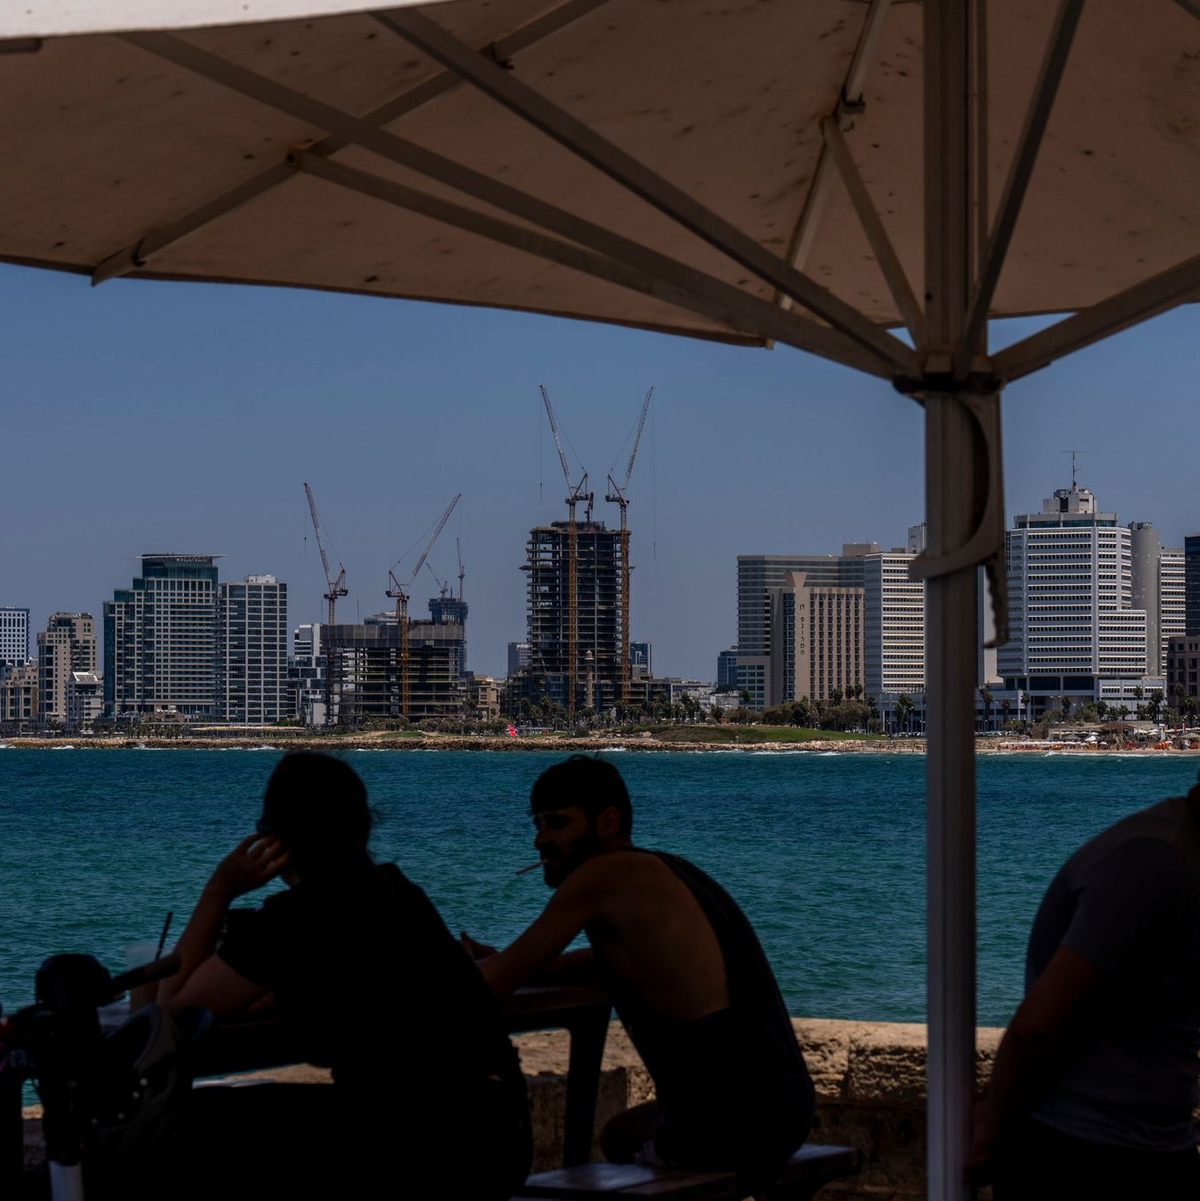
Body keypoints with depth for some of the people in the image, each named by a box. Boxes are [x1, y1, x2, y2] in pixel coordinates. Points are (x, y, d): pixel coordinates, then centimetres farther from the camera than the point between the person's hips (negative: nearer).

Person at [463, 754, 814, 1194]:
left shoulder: (606, 874, -11)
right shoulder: (665, 871, 15)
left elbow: (496, 983, -8)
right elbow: (610, 961, 30)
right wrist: (503, 962, 19)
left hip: (729, 1131, -9)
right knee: (620, 1134, 35)